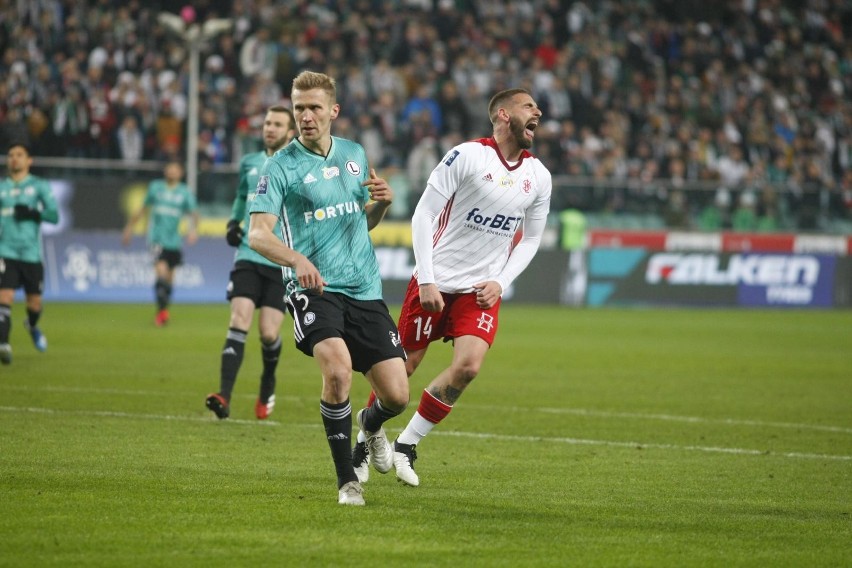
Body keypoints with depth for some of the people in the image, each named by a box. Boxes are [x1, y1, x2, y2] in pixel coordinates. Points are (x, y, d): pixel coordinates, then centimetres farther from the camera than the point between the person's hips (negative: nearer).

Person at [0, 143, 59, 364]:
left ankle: (32, 326, 44)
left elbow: (54, 215, -4)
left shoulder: (39, 186, 4)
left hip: (31, 253, 0)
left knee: (34, 302, 10)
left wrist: (33, 213, -19)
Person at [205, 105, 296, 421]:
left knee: (268, 333, -4)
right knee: (238, 322, -14)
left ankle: (267, 391, 26)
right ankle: (224, 397, -21)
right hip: (248, 256, 2)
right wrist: (233, 222, 12)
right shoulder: (249, 163, 12)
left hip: (282, 264, -2)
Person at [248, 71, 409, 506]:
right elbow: (257, 234, -14)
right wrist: (297, 260, -33)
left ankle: (371, 425, 36)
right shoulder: (281, 166, -4)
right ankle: (346, 480, -13)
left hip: (364, 290, 5)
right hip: (314, 289, -4)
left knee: (396, 395, -4)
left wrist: (381, 204, 1)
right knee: (338, 369, -30)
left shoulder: (355, 154, 12)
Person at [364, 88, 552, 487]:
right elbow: (424, 214, -10)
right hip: (436, 282, -4)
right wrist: (426, 281, -15)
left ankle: (406, 445, -2)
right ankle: (363, 442, 24)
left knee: (468, 367, -17)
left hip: (482, 290, 4)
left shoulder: (538, 177, 4)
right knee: (401, 368, 1)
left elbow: (530, 240, 14)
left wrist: (501, 282, -1)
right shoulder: (467, 156, -12)